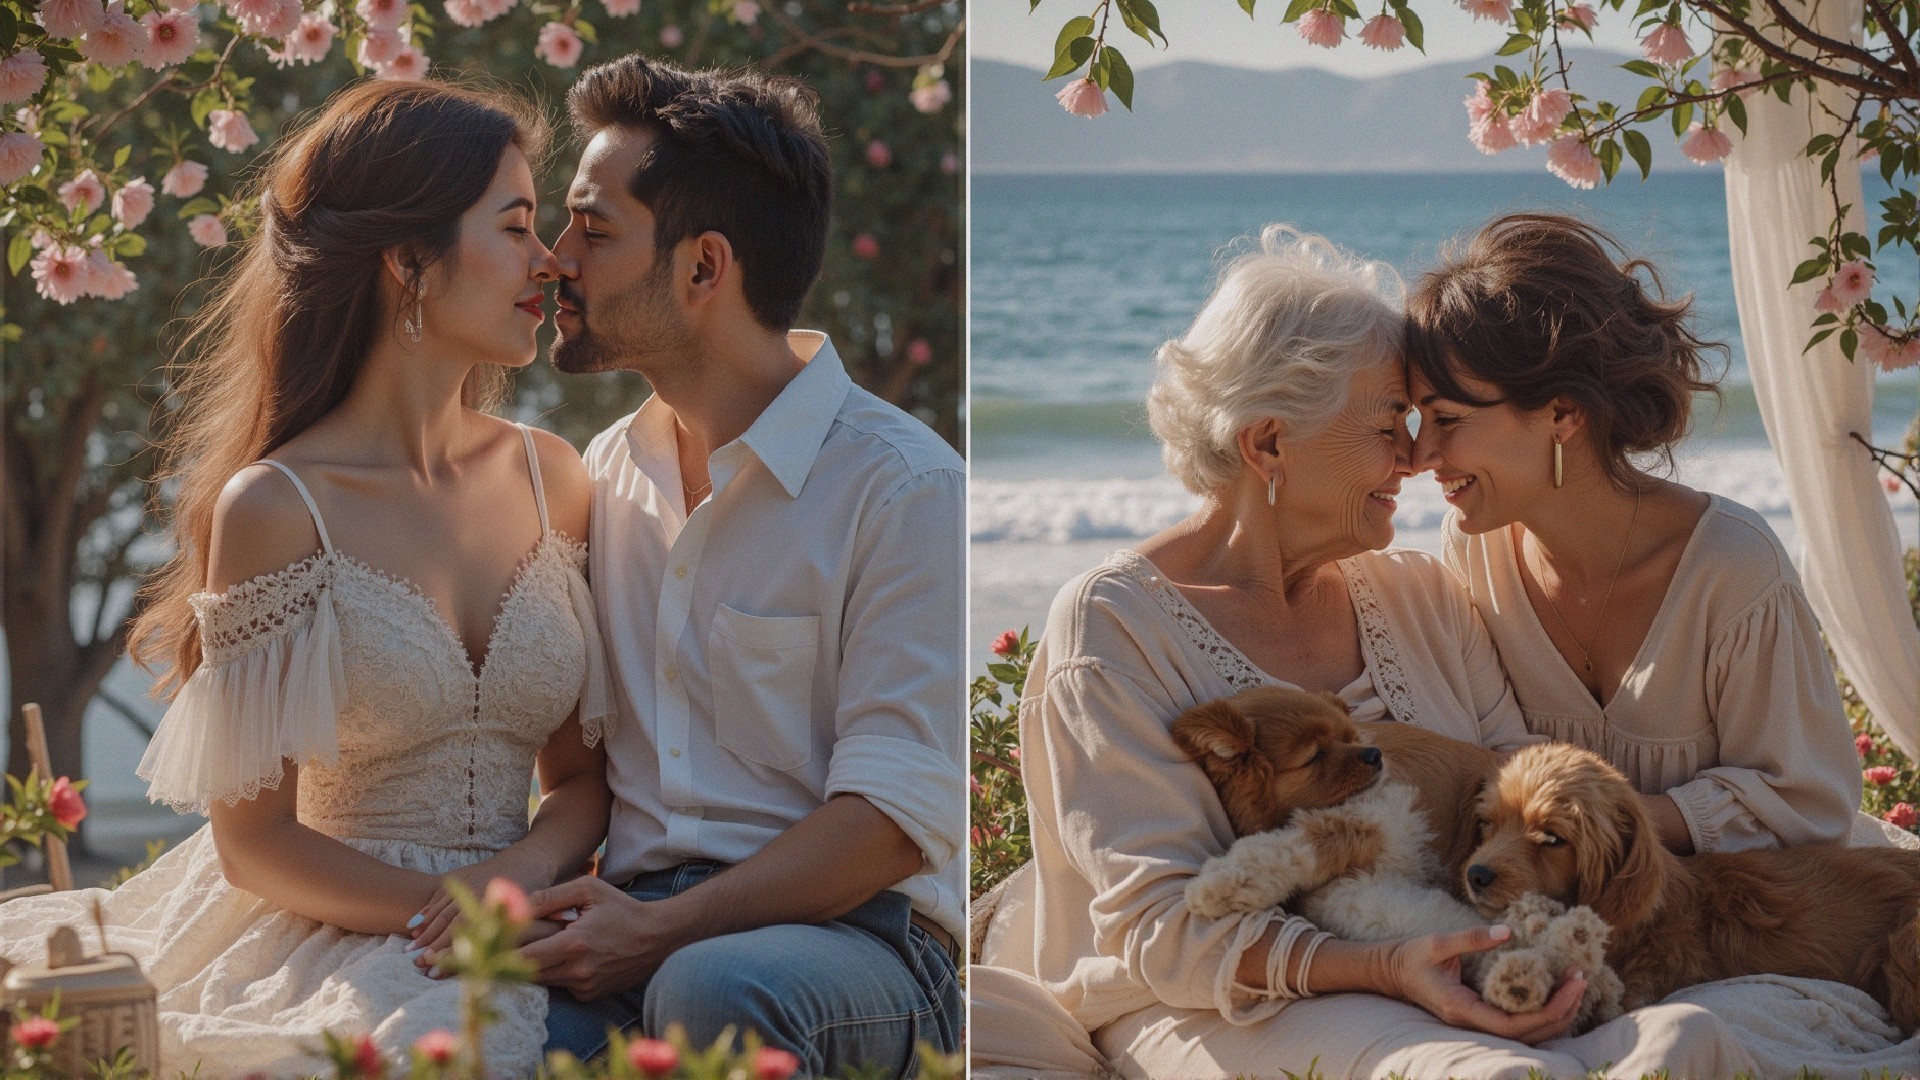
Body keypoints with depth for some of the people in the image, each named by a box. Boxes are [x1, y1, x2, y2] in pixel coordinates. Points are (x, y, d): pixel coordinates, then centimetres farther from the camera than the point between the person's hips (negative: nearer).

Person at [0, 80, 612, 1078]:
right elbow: (256, 843, -5)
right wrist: (454, 910, -15)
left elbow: (584, 770, 12)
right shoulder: (275, 508, -7)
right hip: (323, 943, -4)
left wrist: (528, 869, -9)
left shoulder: (551, 480, 9)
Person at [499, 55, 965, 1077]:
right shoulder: (603, 474, 18)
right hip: (634, 921, 3)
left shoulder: (902, 486, -4)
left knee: (714, 989, -39)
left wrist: (658, 931, -18)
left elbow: (895, 820, -10)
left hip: (845, 929, -3)